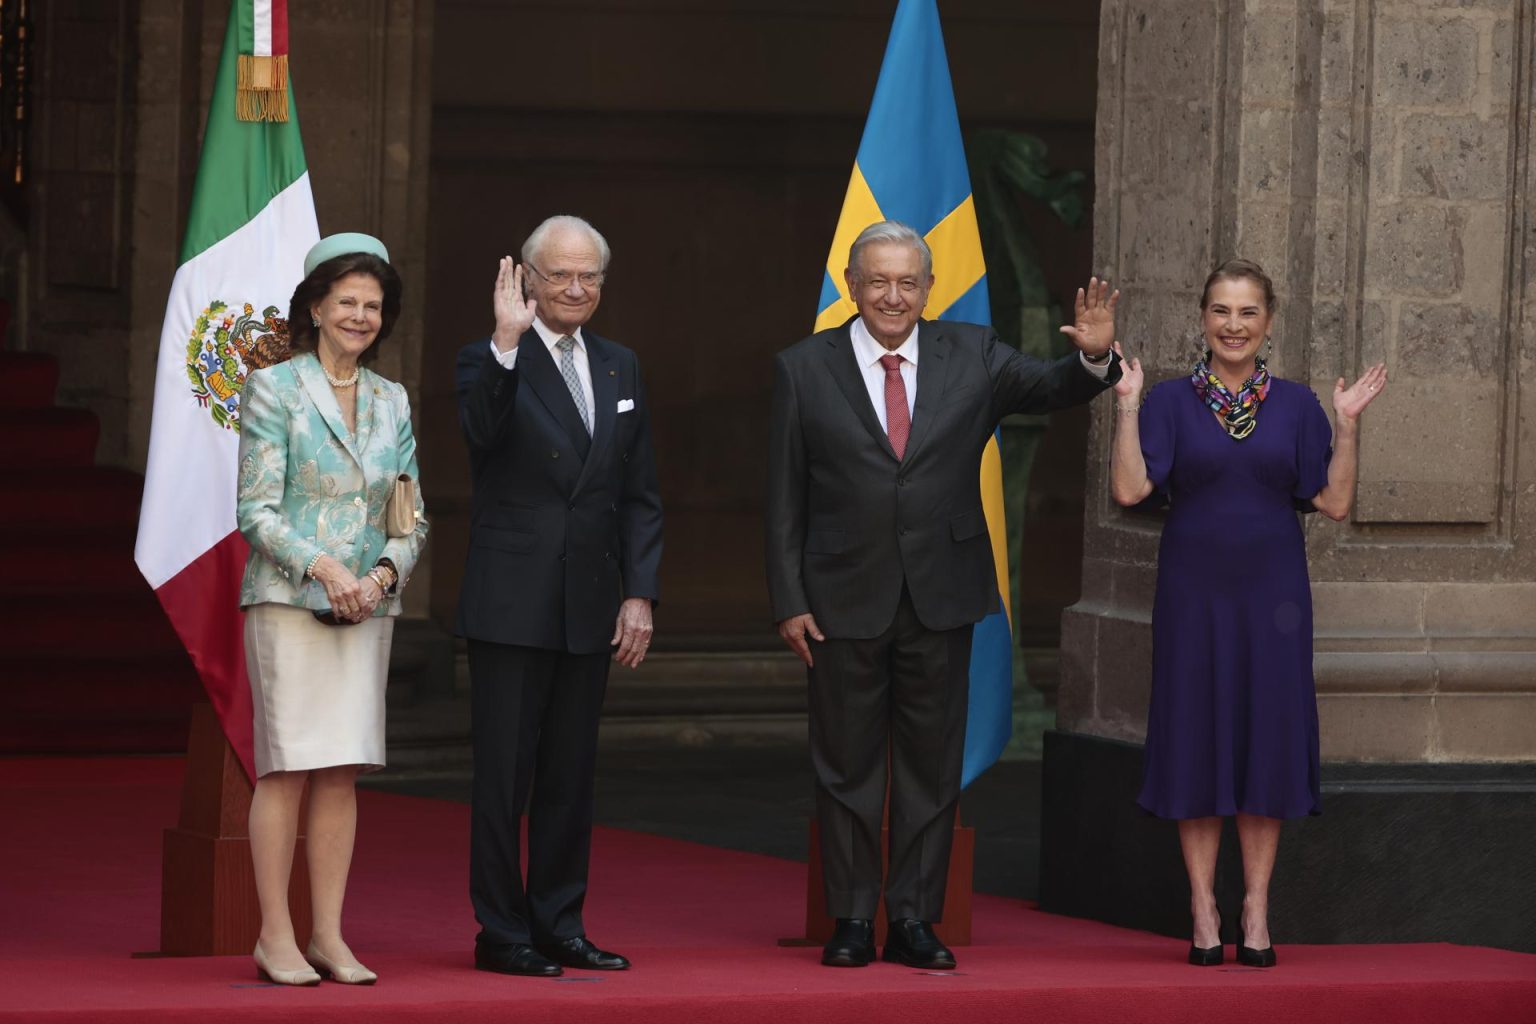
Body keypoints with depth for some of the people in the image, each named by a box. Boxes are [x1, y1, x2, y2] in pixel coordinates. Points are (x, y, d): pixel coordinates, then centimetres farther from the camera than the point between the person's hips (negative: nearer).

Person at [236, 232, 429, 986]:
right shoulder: (274, 389, -2)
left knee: (343, 772, 3)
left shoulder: (392, 402, 12)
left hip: (367, 606, 4)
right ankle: (275, 938, -2)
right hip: (288, 600, -4)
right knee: (287, 767, -6)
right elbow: (256, 510, -7)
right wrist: (323, 566, -19)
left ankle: (329, 937, 6)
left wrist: (386, 572, -7)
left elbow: (412, 517, 13)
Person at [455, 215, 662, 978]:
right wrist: (507, 342, -37)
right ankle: (501, 934, 4)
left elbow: (639, 496, 12)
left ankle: (558, 927, 17)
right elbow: (481, 429, -28)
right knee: (504, 775, -1)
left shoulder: (619, 369, 12)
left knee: (571, 776, 10)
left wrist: (640, 594, 4)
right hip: (511, 608, -5)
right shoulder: (491, 363, -5)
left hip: (590, 612, 5)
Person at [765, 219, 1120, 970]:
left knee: (932, 766, 6)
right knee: (848, 766, 5)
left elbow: (1052, 389, -4)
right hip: (845, 600, -2)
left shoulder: (972, 357, 4)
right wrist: (789, 601, -6)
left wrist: (1093, 357, -26)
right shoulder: (805, 370, -1)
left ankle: (914, 921, 13)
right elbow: (785, 500, -1)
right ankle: (851, 922, 12)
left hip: (941, 598, 2)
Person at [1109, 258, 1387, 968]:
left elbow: (1334, 502, 1)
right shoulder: (1171, 401, 1)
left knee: (1266, 739, 1)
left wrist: (1348, 424, -8)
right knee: (1197, 741, 0)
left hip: (1271, 592, 1)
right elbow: (1131, 488, -11)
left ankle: (1256, 911, 8)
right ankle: (1203, 914, 6)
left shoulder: (1295, 405, 6)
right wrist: (1127, 406, -15)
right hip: (1194, 591, -1)